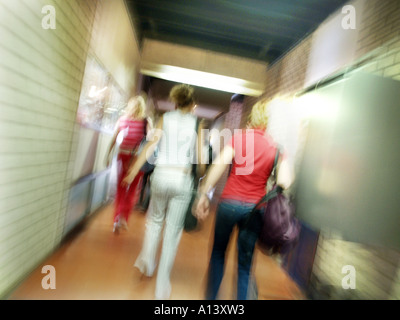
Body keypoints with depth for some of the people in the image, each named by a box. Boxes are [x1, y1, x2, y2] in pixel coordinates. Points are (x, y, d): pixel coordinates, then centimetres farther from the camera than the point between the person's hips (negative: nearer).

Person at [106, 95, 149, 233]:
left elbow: (114, 139, 6)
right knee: (132, 190, 10)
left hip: (123, 156, 2)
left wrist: (108, 155, 11)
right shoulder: (146, 122, -1)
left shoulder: (122, 119, 5)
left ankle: (117, 221, 12)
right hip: (138, 158, -1)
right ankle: (123, 217, -1)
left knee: (120, 189, 10)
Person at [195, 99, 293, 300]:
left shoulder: (239, 137, -2)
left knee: (218, 252, 21)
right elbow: (284, 182, -6)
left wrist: (204, 194, -12)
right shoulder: (275, 147, 2)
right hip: (255, 207, 1)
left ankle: (211, 295, 33)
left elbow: (220, 164, -14)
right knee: (245, 263, 16)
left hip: (230, 202, -1)